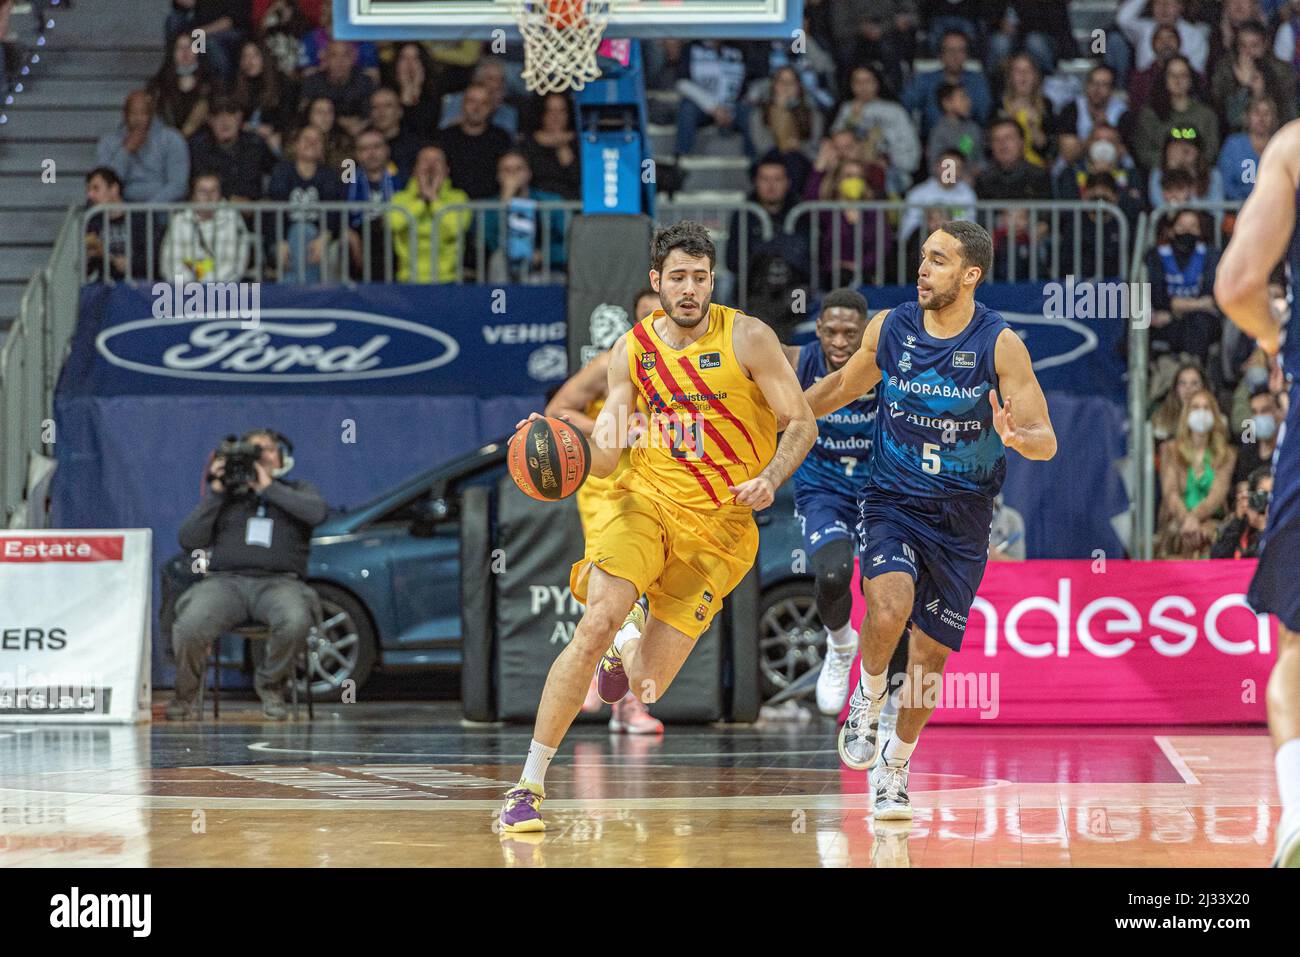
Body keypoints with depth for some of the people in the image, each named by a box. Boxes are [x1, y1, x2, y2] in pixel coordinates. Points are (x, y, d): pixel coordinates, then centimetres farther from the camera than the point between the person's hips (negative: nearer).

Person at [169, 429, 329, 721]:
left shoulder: (298, 492, 21)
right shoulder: (227, 497, 24)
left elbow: (317, 512, -5)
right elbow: (189, 540, 11)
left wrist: (268, 488, 0)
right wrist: (215, 492, 5)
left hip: (278, 583, 0)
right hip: (224, 582, 1)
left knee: (295, 621, -37)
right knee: (190, 627, -32)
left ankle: (270, 683, -7)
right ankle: (185, 694, -2)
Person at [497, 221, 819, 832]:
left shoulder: (747, 339, -7)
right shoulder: (632, 350, 2)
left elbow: (801, 425, -3)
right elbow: (603, 463, 7)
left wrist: (770, 479, -22)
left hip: (721, 526, -1)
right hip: (647, 503, 1)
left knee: (646, 685, -4)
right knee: (594, 625, -24)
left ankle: (626, 656, 39)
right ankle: (529, 786, -16)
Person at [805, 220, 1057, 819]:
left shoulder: (999, 345, -12)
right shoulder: (889, 329, -4)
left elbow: (1046, 442, -13)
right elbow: (842, 387, 16)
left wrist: (1015, 435, -35)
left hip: (961, 520, 0)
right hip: (891, 500, 0)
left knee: (931, 654, 6)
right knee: (889, 609, -28)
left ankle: (893, 768, 29)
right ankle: (867, 697, 3)